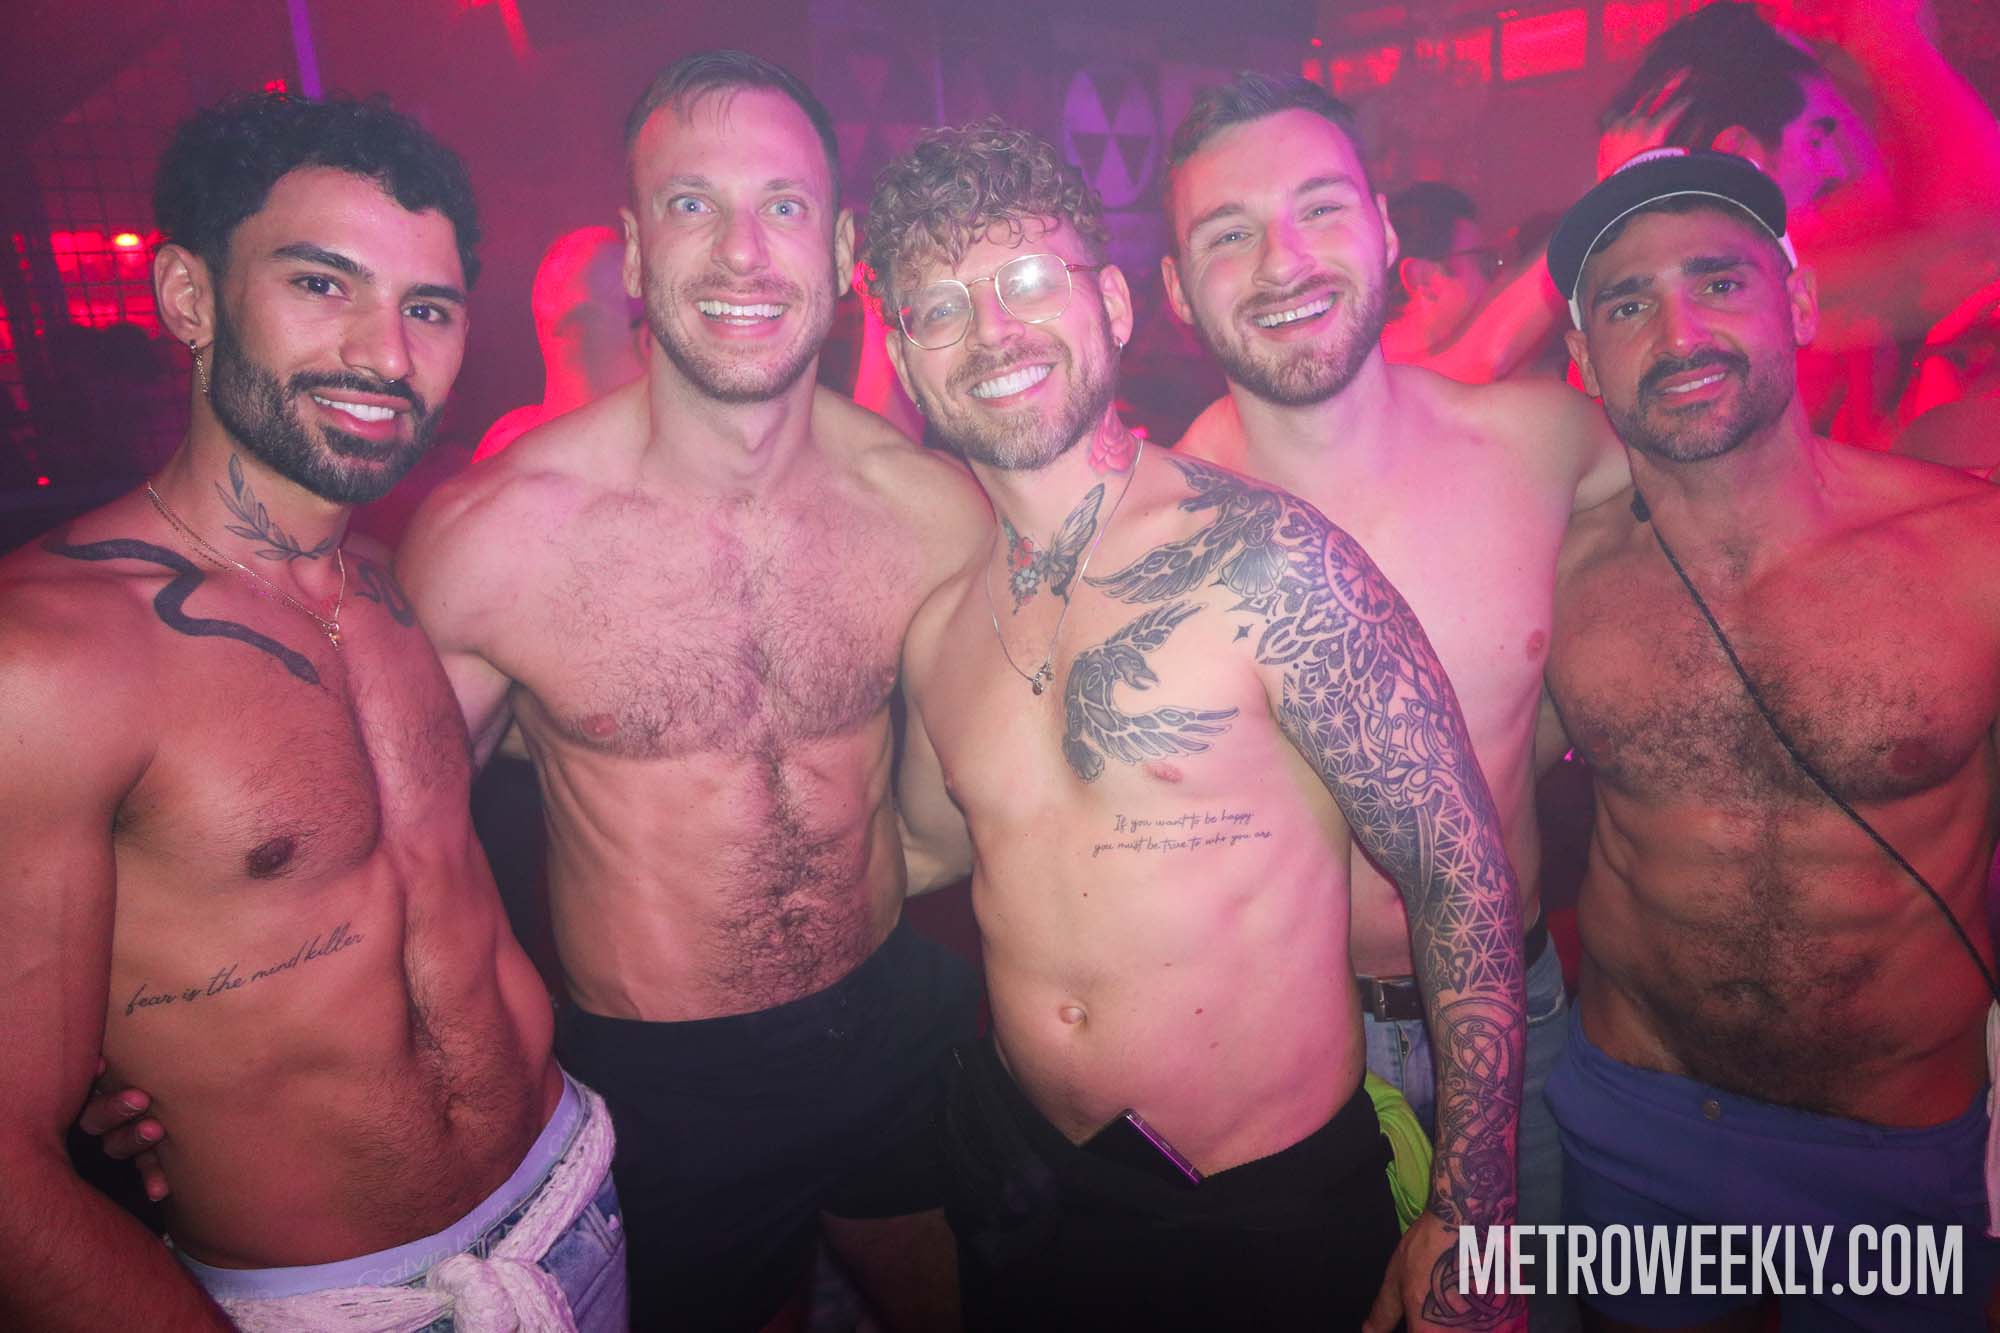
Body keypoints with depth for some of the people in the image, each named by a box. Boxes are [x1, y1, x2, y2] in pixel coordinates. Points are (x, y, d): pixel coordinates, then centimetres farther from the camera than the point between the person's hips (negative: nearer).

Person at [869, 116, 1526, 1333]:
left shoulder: (1272, 562, -19)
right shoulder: (938, 625, -3)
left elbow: (1463, 876, -14)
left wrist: (1470, 1224, -12)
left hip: (1270, 1205, -4)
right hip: (1019, 1172, 5)